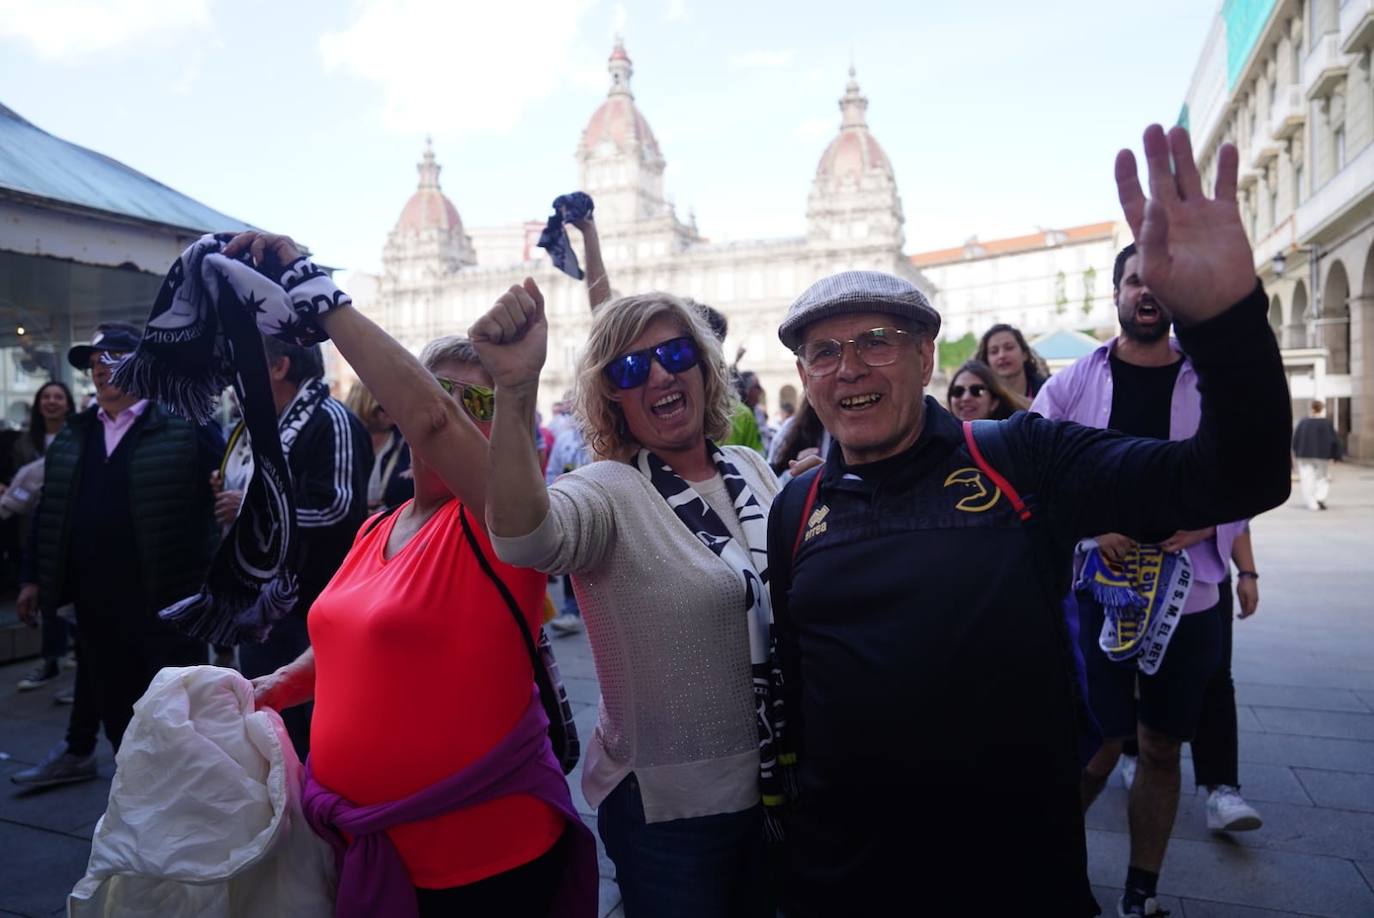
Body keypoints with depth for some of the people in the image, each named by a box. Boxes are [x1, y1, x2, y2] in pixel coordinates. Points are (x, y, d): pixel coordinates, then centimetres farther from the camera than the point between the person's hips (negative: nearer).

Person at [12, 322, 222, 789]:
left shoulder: (186, 424, -8)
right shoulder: (73, 436, 13)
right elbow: (50, 511, 16)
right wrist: (37, 576, 15)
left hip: (168, 594, -6)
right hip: (96, 597, 6)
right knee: (111, 694, 18)